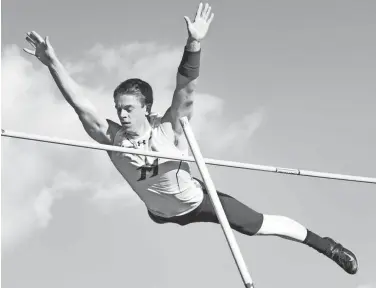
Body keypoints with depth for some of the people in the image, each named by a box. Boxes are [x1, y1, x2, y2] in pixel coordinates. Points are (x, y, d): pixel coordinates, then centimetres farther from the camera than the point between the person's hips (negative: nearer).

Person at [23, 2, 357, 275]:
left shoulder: (169, 129, -32)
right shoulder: (112, 139, -26)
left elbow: (185, 91, -45)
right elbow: (81, 105, -37)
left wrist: (194, 44, -60)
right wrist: (52, 63, -47)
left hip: (199, 201, -3)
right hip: (162, 212, 4)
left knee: (262, 226, 2)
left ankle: (324, 244, 20)